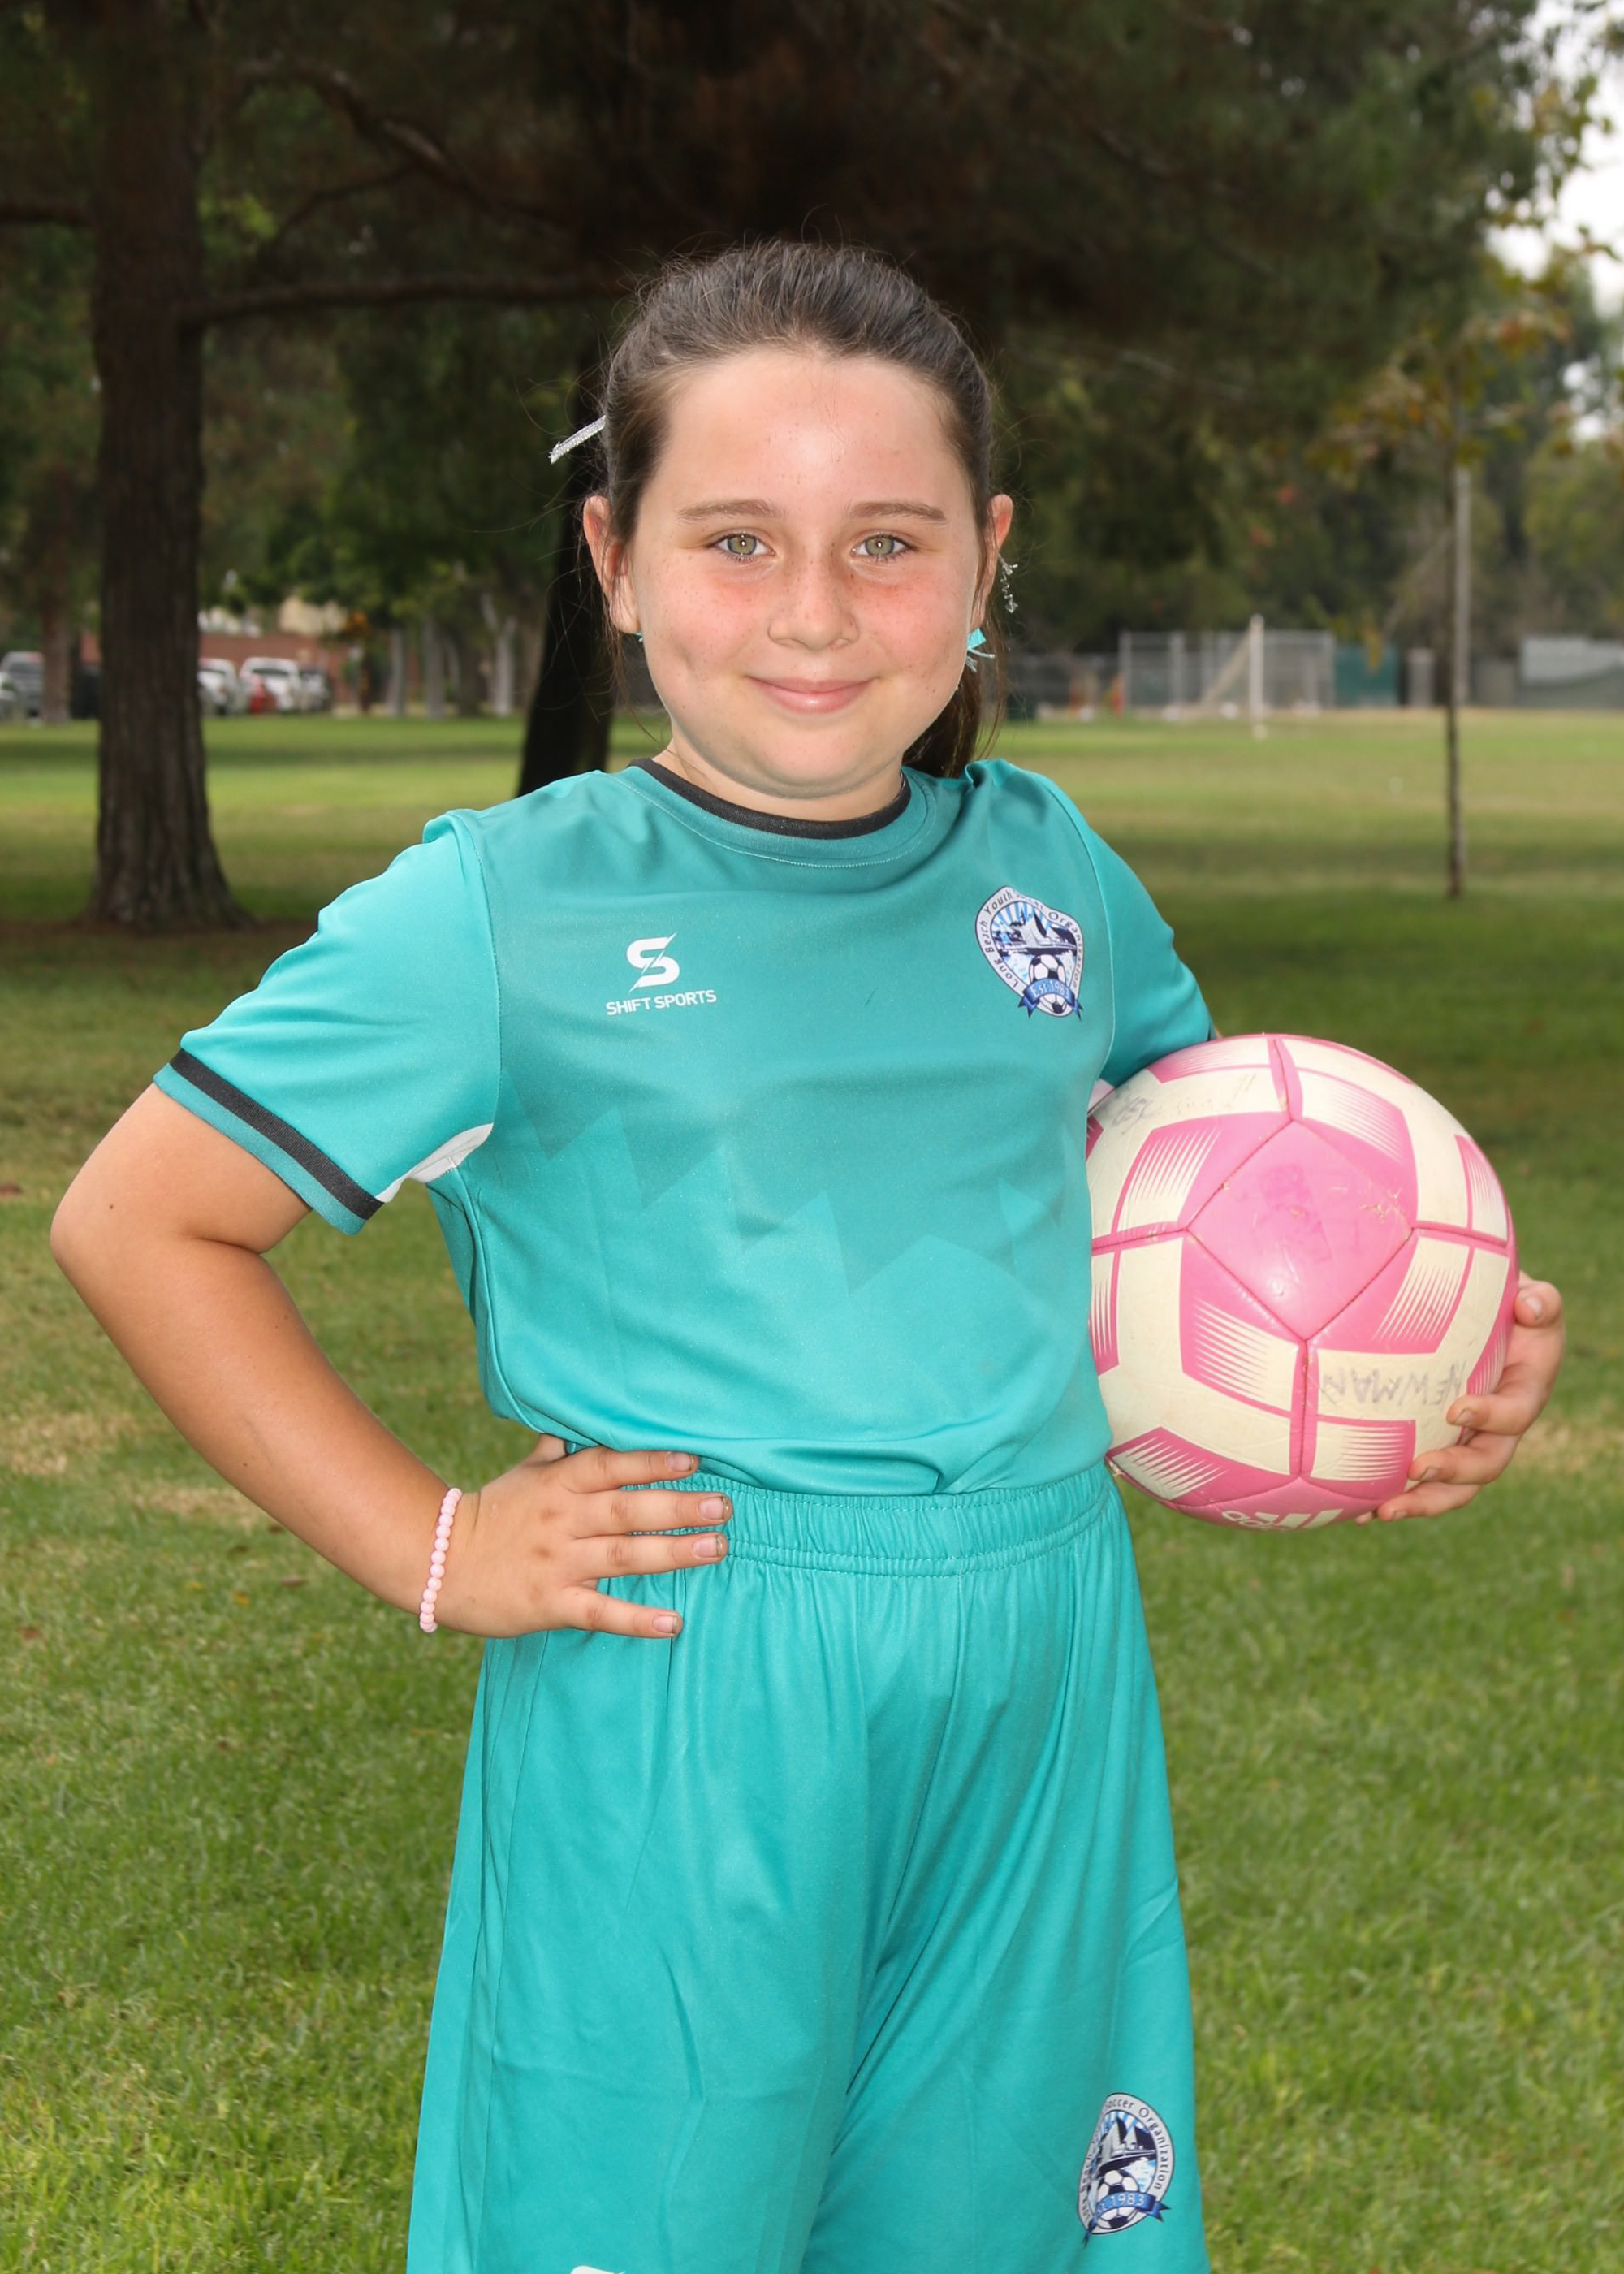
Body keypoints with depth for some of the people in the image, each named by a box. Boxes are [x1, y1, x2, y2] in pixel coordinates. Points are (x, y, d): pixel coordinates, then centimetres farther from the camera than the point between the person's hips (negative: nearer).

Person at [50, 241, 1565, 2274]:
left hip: (1039, 1707, 4)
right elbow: (138, 1221, -3)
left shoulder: (1048, 863, 6)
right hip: (679, 1715, -4)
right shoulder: (504, 915, -8)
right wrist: (428, 1550, -7)